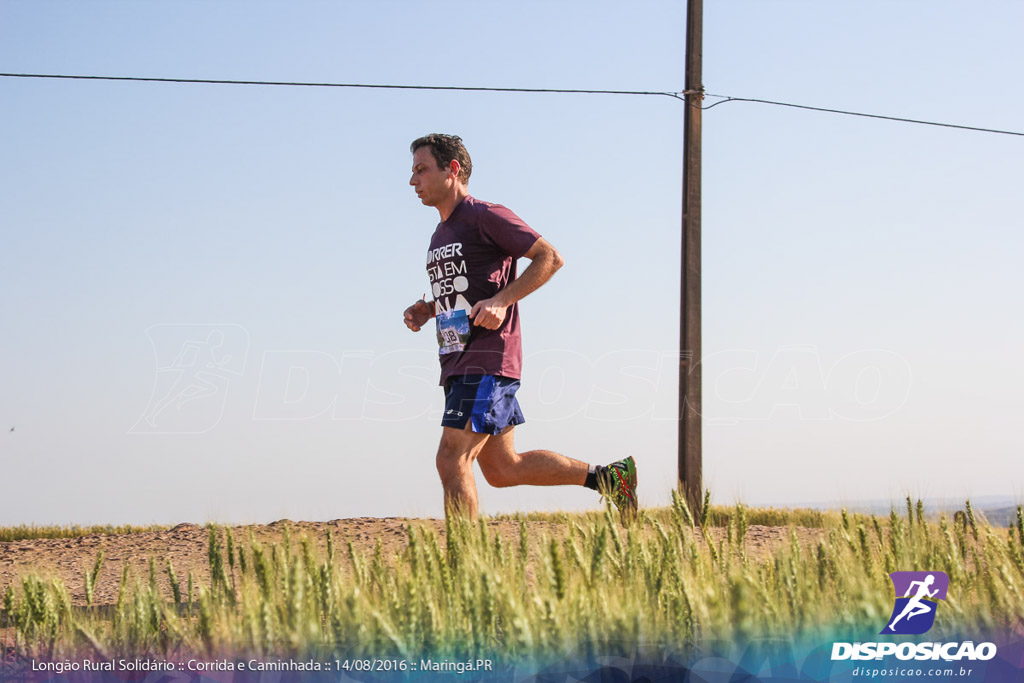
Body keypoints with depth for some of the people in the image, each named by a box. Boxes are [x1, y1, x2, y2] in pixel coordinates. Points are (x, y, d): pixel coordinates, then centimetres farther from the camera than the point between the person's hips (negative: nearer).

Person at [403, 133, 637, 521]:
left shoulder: (486, 217, -7)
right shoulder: (440, 235, 20)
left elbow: (550, 258, -10)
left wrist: (501, 301, -20)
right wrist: (425, 311, 11)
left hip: (488, 361, -9)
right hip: (457, 364, 9)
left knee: (452, 461, -15)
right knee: (501, 470, 10)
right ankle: (607, 476, 21)